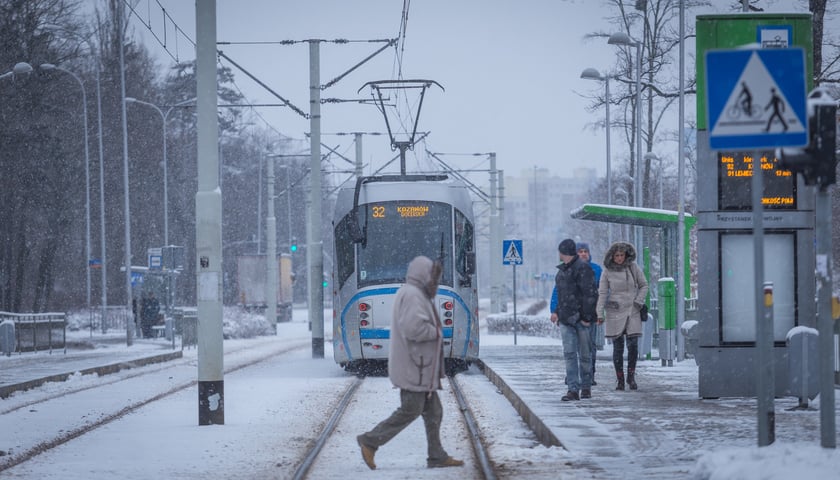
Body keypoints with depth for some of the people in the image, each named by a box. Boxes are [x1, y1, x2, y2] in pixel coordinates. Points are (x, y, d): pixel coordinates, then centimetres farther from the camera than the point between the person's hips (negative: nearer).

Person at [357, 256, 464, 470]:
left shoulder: (414, 294, 19)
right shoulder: (411, 295, -16)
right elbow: (414, 327, -27)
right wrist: (436, 332, -12)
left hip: (420, 368, 11)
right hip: (413, 367, -11)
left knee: (433, 411, 10)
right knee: (410, 410, -8)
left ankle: (437, 456, 11)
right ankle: (370, 441, -2)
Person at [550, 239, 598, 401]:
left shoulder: (582, 268, -10)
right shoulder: (563, 269, 17)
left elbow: (590, 294, -15)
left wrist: (587, 316, -17)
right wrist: (557, 312, 17)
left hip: (581, 319, -7)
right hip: (566, 319, 7)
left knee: (584, 354, 4)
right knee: (569, 354, -3)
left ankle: (586, 387, 15)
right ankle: (573, 389, -6)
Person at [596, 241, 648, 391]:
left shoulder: (633, 267, 1)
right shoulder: (607, 271, -1)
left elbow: (644, 285, 11)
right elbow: (602, 293, -1)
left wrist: (638, 301, -2)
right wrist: (600, 314, -7)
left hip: (632, 311, 1)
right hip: (615, 311, -1)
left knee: (633, 345, -7)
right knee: (618, 347, 0)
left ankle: (631, 376, 10)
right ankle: (620, 380, 8)